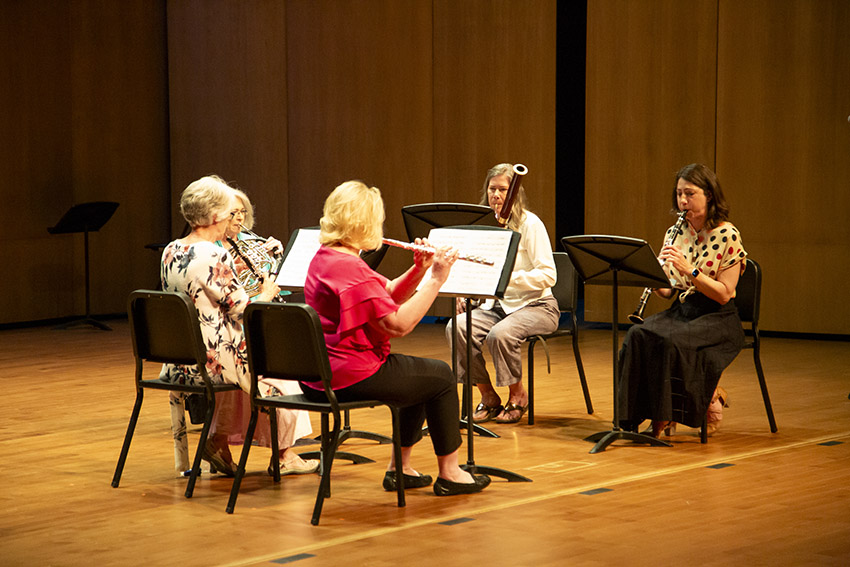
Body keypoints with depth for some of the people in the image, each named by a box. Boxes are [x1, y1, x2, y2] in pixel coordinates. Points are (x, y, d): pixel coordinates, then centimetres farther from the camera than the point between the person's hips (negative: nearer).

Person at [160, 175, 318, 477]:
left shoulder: (170, 252, 5)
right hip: (212, 361, -8)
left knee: (240, 361, 33)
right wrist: (267, 293, 4)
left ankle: (218, 441, 25)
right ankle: (284, 455, 26)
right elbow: (242, 311, -15)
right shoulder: (215, 257, -21)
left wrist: (231, 274, 17)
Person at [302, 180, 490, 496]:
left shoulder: (324, 258, 10)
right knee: (441, 377, 8)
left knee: (421, 376, 28)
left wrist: (418, 270, -1)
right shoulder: (350, 268, -23)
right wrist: (436, 280, -18)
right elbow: (399, 324, -25)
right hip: (350, 378, -10)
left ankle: (399, 468, 30)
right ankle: (449, 475, 16)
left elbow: (389, 296, 14)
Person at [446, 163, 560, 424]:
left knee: (500, 334, -35)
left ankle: (517, 396, -8)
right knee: (456, 327, -22)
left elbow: (548, 275, -17)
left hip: (534, 306, -6)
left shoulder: (530, 224, -11)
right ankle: (488, 397, -7)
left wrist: (509, 276, -28)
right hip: (495, 305, 6)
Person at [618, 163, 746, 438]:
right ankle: (636, 415, -20)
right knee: (637, 335, -26)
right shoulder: (674, 233, 10)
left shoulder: (727, 235, -8)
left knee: (667, 341, -33)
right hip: (679, 311, 5)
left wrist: (690, 270, -25)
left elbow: (724, 294, -13)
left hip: (716, 319, -5)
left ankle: (663, 419, -17)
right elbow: (669, 291, 11)